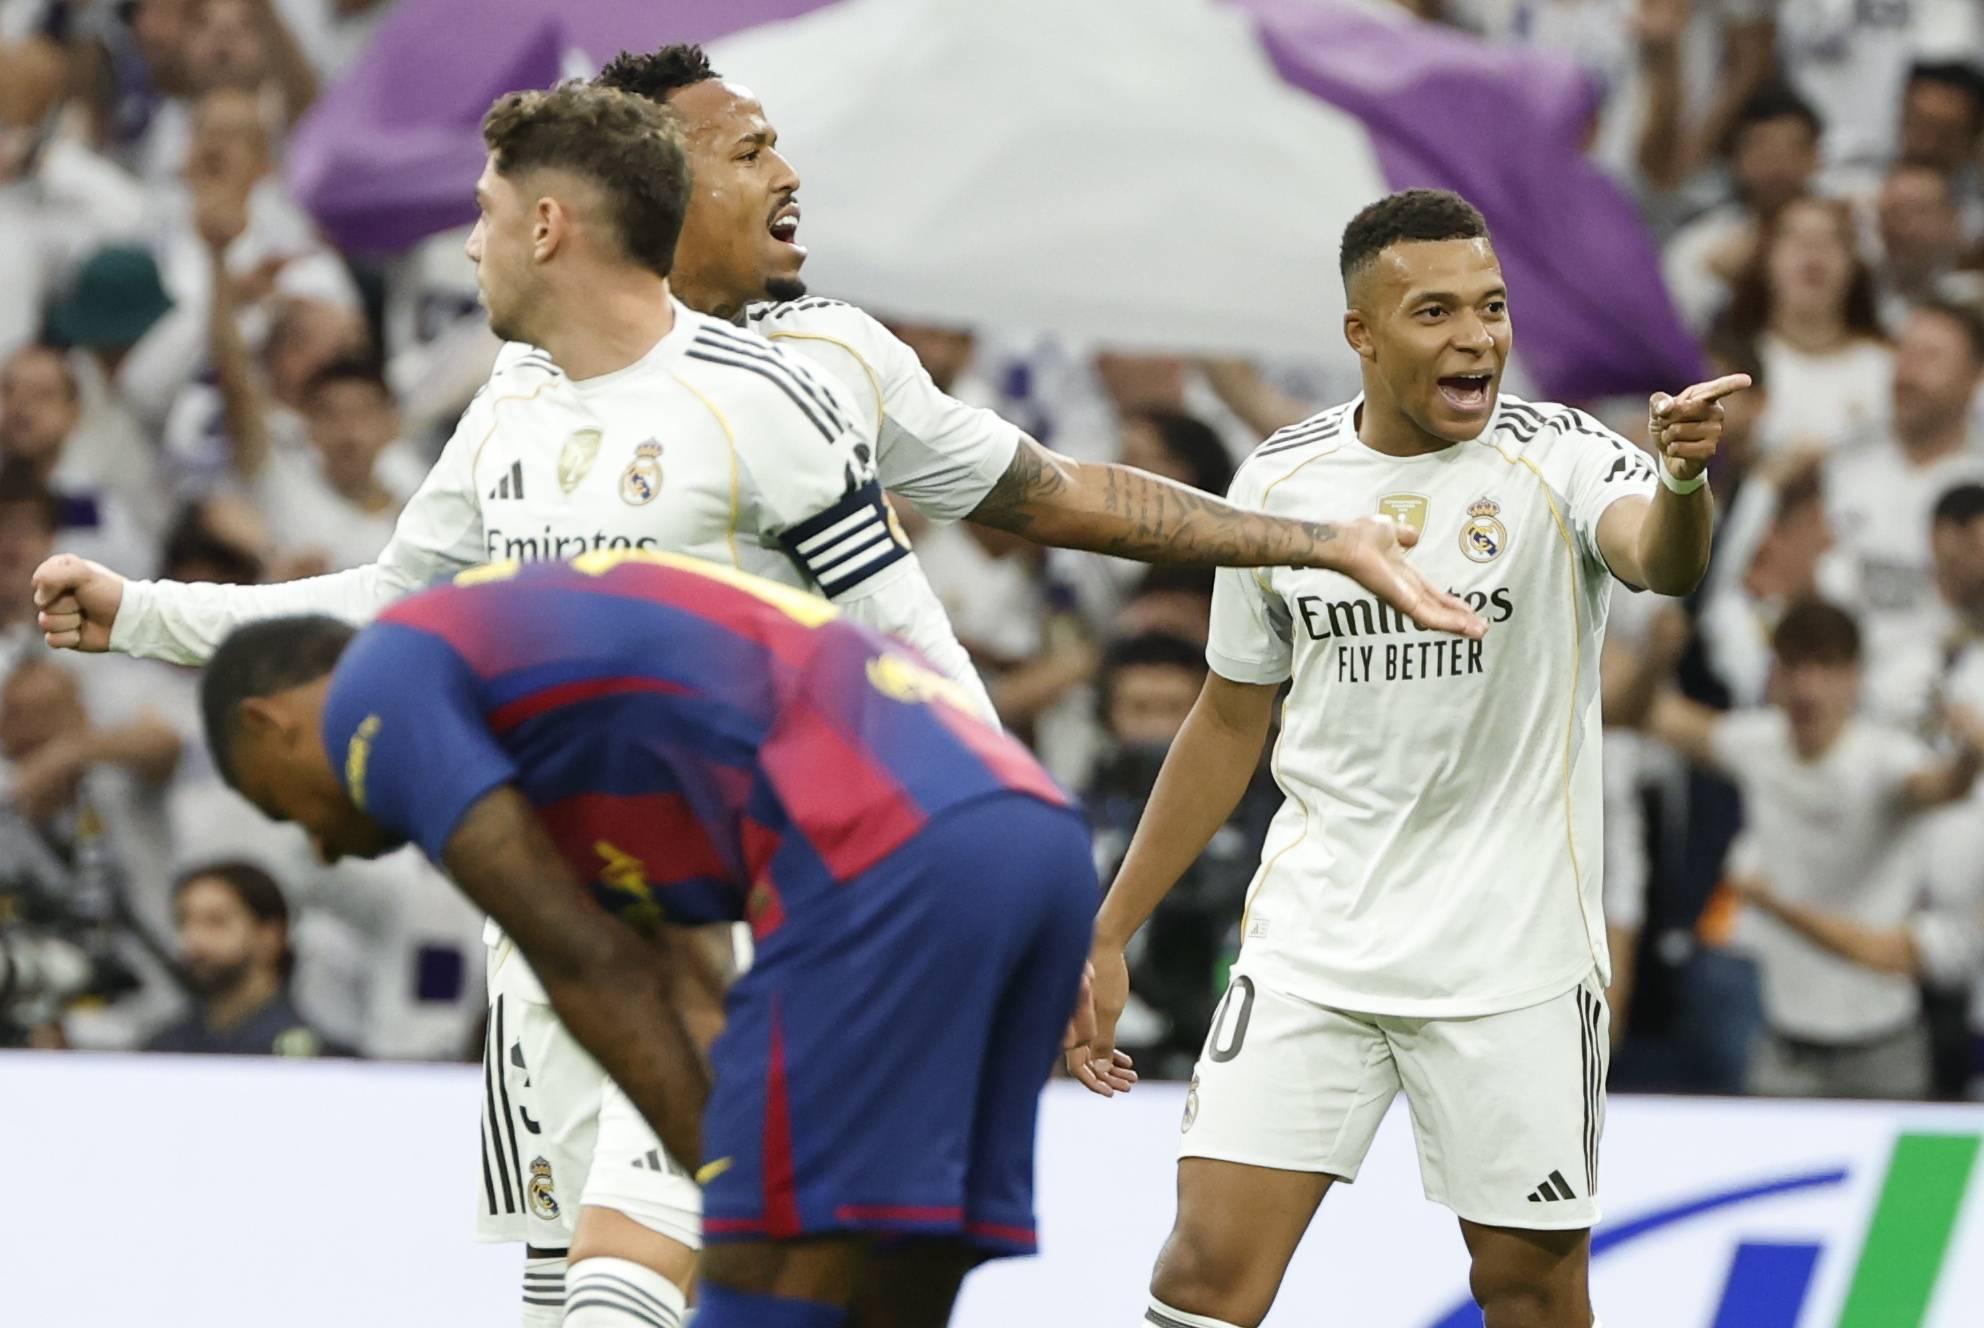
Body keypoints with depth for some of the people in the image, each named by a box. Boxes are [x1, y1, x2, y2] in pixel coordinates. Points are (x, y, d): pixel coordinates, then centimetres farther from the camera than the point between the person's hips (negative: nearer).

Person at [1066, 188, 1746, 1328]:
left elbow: (1662, 560, -32)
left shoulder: (1559, 458, -8)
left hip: (1514, 960, -2)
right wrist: (1112, 937, 13)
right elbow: (1231, 723, 13)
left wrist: (1684, 477, -56)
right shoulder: (1282, 481, 2)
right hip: (1313, 940, 2)